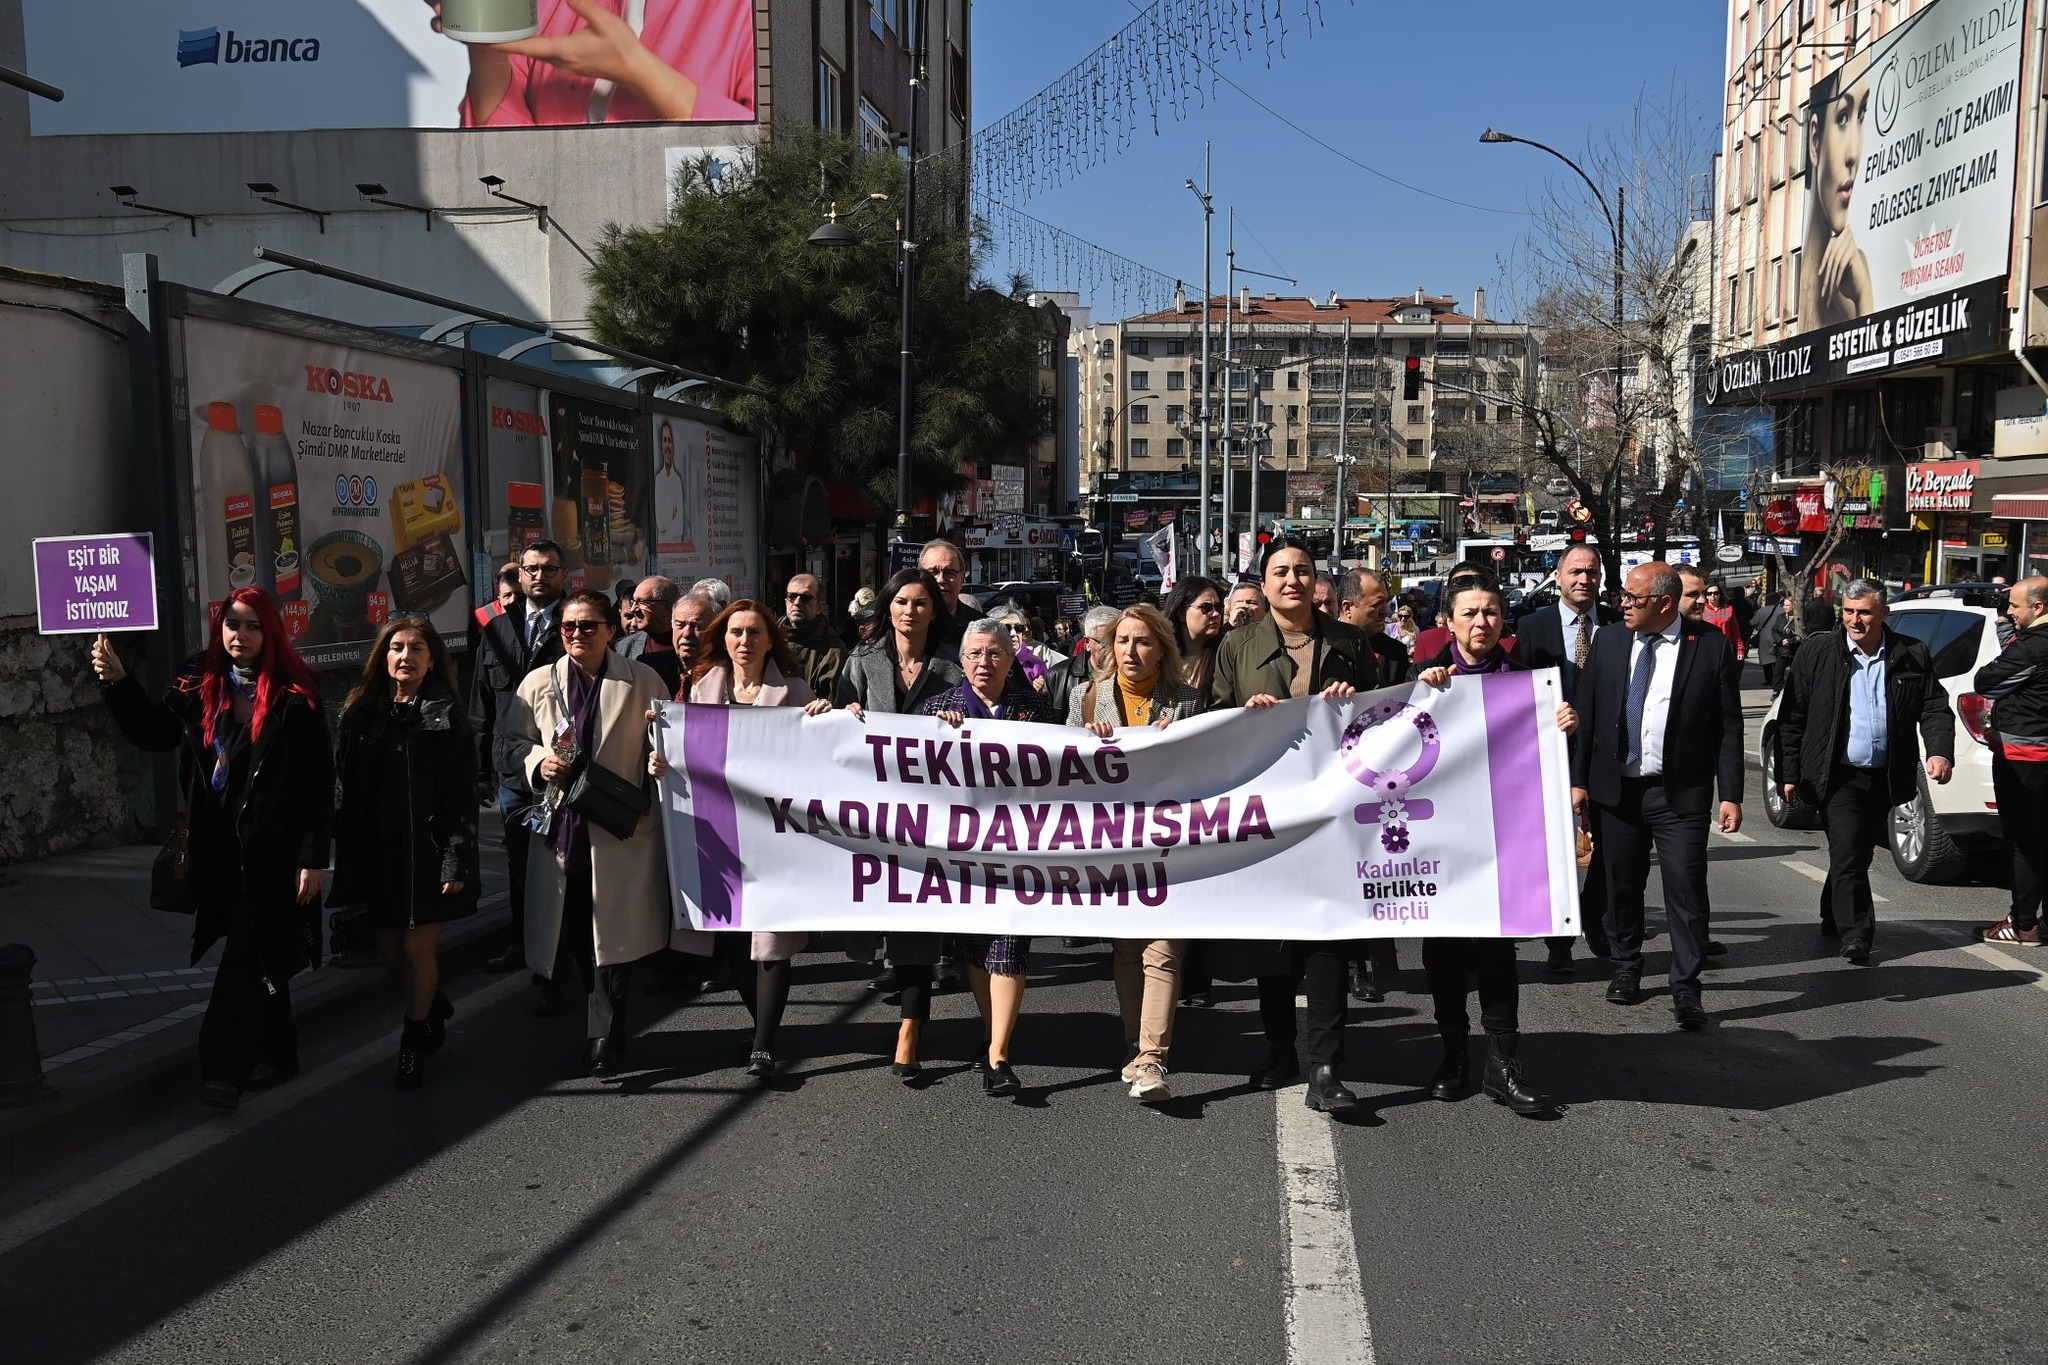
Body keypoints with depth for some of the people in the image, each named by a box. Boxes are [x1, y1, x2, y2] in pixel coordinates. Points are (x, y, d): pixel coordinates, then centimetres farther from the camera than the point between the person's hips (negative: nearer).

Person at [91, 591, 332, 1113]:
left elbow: (317, 781, -11)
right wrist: (118, 681, 0)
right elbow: (154, 733, 16)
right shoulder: (200, 683, 4)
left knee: (246, 959, -4)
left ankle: (223, 1067, 1)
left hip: (271, 849, -5)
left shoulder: (293, 695, -11)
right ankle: (276, 1055, 28)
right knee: (261, 957, 16)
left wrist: (314, 858, -14)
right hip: (219, 847, 6)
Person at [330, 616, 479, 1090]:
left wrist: (457, 863, -14)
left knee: (418, 947, 0)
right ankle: (432, 1012, 36)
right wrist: (349, 856, -1)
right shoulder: (361, 713, 5)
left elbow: (462, 796, -8)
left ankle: (414, 1041, 22)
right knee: (389, 948, 10)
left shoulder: (446, 717, -4)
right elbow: (345, 788, 4)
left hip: (428, 850, -4)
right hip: (380, 850, 4)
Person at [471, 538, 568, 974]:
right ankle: (522, 943, 23)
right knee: (519, 862, 11)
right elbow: (481, 706, 15)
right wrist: (484, 766, 10)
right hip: (512, 769, 4)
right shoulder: (496, 632, 13)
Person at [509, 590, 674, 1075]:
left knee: (612, 932, -2)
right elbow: (519, 742, 17)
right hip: (561, 823, 2)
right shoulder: (538, 683, 10)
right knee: (571, 928, 8)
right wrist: (539, 762, -4)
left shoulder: (643, 681, 3)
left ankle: (605, 1037, 8)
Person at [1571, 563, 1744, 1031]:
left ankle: (1686, 989, 7)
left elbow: (1729, 724, -3)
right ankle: (1626, 969, 30)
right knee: (1621, 886, 12)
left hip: (1680, 792, -3)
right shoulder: (1608, 640, 5)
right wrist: (1579, 780, 4)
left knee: (1686, 890, -4)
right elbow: (1586, 714, 7)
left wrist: (1731, 794, -7)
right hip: (1616, 788, 3)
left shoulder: (1710, 645, -4)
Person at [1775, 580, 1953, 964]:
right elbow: (1792, 716, -1)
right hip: (1838, 775, -3)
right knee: (1848, 853, -10)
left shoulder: (1911, 656, 3)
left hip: (1885, 777, 3)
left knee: (1857, 854, 14)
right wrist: (1789, 772, -4)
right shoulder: (1817, 652, -2)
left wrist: (1941, 752, -12)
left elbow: (1935, 707, 7)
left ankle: (1834, 916, 33)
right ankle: (1856, 936, -4)